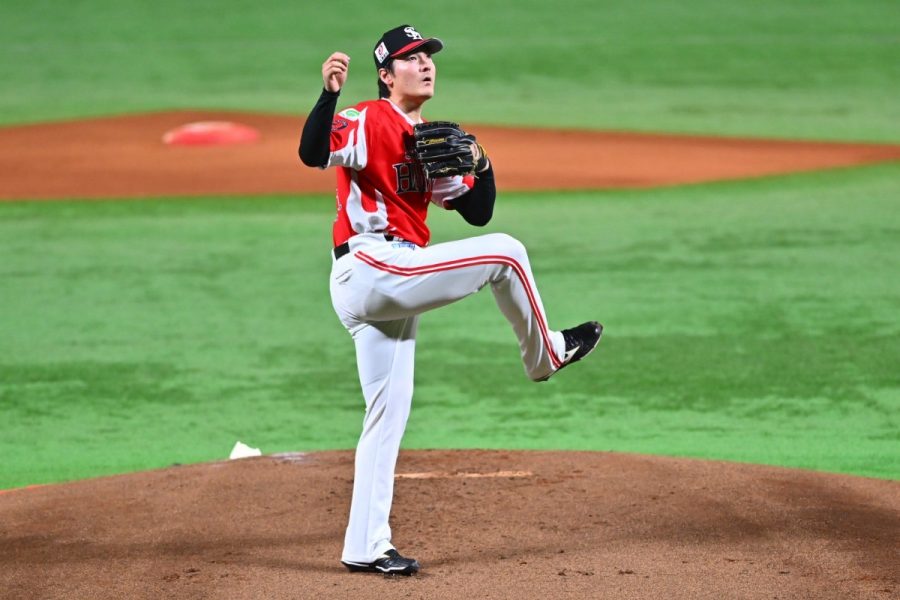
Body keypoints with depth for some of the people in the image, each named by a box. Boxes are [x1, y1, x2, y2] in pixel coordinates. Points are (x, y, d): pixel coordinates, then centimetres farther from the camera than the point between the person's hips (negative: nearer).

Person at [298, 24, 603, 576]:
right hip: (371, 267, -9)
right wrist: (329, 93, -40)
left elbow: (478, 212, 18)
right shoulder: (369, 122, -7)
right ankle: (546, 353, 17)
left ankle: (365, 547, 11)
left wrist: (480, 164, -1)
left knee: (388, 415, 9)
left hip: (389, 283, 10)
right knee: (506, 253, -5)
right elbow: (313, 155, -25)